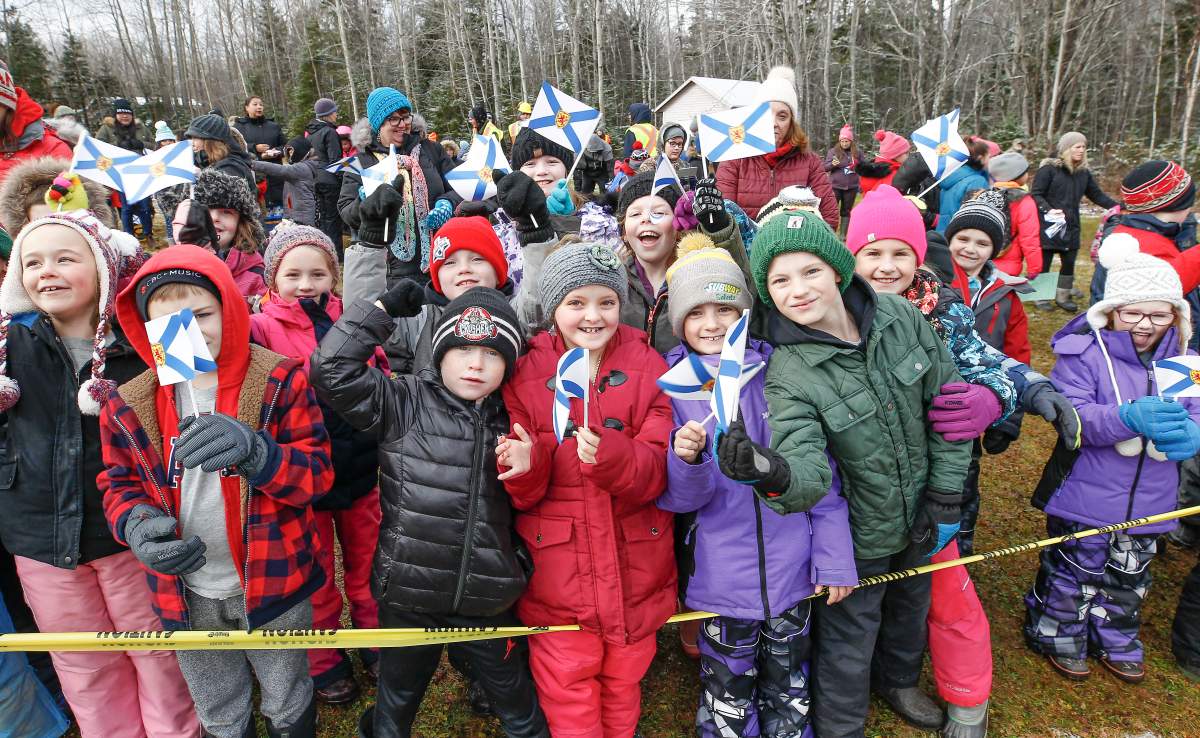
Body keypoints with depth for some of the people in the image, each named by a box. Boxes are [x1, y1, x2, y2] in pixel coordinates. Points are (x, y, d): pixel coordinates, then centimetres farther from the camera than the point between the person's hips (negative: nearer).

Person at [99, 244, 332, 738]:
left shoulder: (280, 382, -15)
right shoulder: (129, 405, -5)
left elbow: (316, 473, -16)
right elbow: (121, 484, 6)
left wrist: (256, 451, -36)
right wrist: (136, 523, -18)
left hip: (272, 581, -3)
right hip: (189, 598, 3)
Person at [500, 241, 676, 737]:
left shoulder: (647, 368, -3)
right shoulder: (525, 375, -4)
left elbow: (658, 470, -11)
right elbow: (521, 495, -4)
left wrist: (609, 455, -31)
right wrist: (526, 468, -26)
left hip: (634, 572, 1)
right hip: (557, 577, -1)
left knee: (623, 688, 21)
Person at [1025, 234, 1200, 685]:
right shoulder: (1082, 353, -16)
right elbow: (1071, 417, -25)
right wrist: (1130, 418, -42)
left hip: (1149, 504, 5)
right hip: (1085, 499, -5)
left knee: (1128, 579, 23)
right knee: (1073, 573, 11)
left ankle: (1116, 641, 46)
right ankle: (1058, 636, 35)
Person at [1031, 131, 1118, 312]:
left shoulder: (1083, 172, 10)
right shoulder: (1049, 169, -9)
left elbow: (1097, 195, 14)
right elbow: (1035, 194, -11)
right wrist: (1048, 209, -26)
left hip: (1071, 227, 6)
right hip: (1048, 226, -6)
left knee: (1069, 263, 10)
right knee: (1044, 262, 3)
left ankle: (1063, 296, 24)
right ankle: (1041, 297, 16)